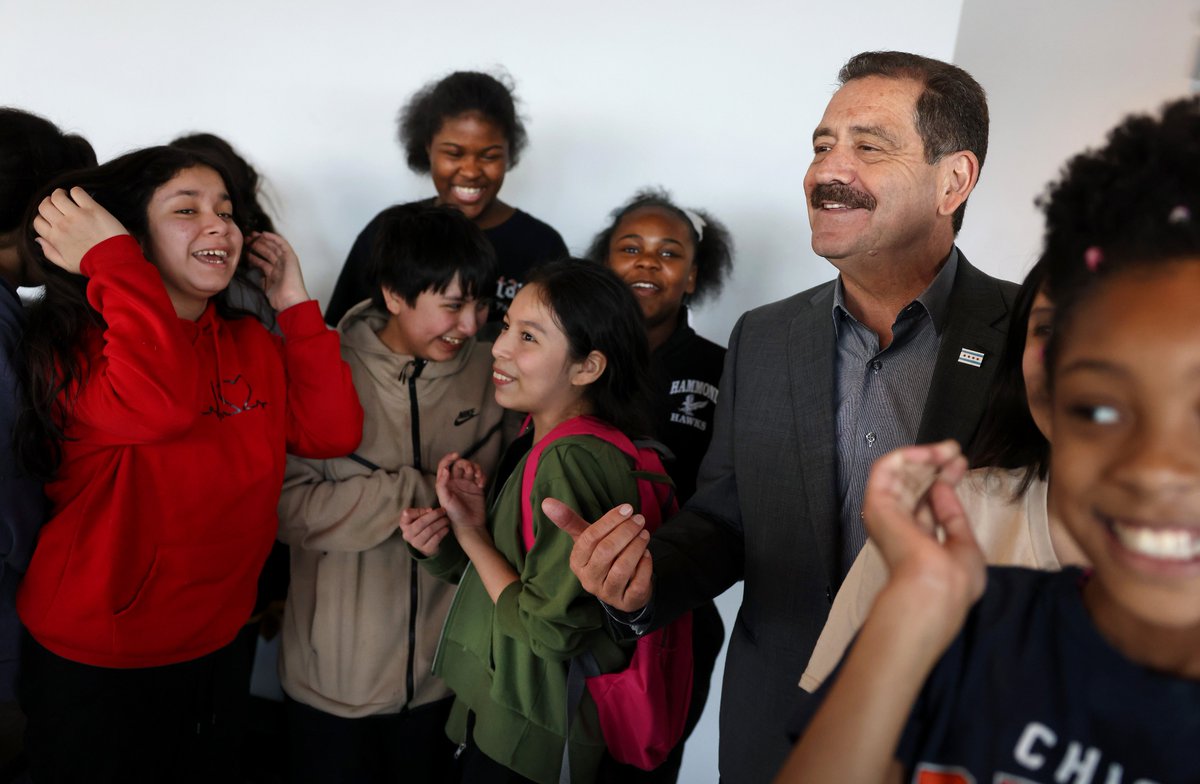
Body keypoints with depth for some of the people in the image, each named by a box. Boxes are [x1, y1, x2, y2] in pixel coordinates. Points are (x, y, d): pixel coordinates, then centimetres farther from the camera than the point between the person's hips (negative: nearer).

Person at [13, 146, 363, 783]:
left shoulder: (250, 342, 3)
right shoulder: (78, 342, -17)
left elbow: (333, 433, -8)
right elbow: (159, 407, -40)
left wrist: (294, 305, -9)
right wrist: (110, 256, -32)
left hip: (215, 647, 6)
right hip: (92, 663, -5)